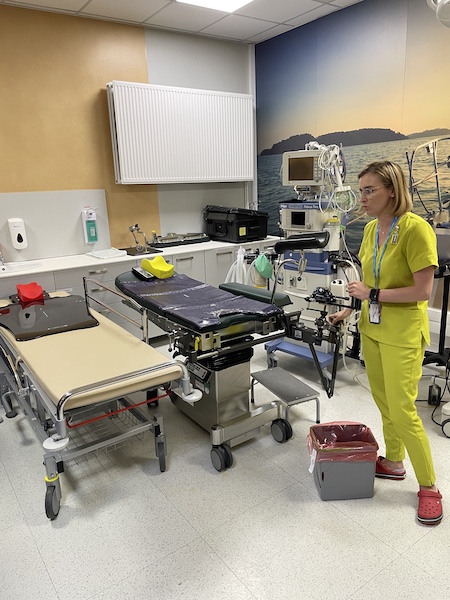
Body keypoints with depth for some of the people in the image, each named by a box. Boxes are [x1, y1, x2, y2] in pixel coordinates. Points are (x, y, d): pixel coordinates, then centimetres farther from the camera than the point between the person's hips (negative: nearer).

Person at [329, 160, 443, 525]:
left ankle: (429, 487, 20)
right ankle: (393, 463, 38)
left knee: (402, 409, 0)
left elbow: (423, 291, -21)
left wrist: (372, 294, -18)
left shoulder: (415, 228, -19)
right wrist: (350, 308, 6)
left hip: (402, 334, -7)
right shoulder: (371, 228, 4)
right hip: (372, 327, 7)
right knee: (384, 401, 17)